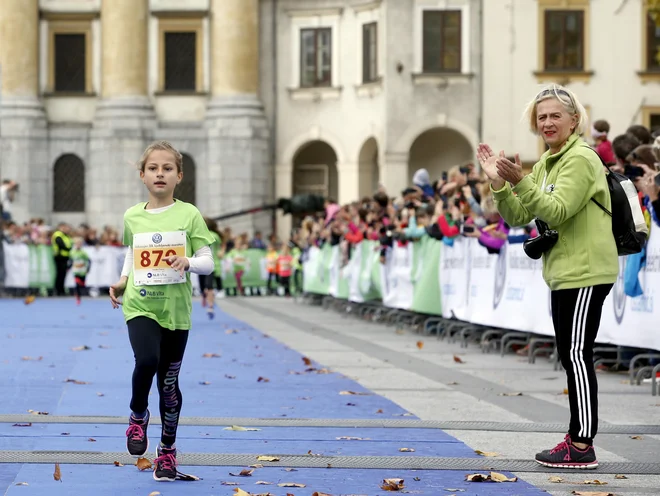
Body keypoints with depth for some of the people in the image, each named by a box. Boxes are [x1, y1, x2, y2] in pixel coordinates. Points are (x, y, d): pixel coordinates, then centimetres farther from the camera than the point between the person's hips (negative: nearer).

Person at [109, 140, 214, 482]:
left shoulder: (189, 215, -3)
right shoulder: (132, 217, 5)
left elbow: (208, 262, -2)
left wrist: (188, 262, -22)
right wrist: (122, 281, 5)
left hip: (176, 309, 0)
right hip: (140, 305, 1)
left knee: (169, 381, 6)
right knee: (147, 360, -26)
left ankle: (167, 451, 23)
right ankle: (137, 416, 4)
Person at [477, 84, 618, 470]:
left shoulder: (581, 159, -13)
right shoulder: (546, 164, 15)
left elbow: (557, 212, -23)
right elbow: (518, 217, 10)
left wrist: (520, 182, -32)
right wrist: (499, 183, -5)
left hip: (586, 272, -10)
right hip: (564, 272, 10)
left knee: (578, 354, -9)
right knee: (570, 355, 12)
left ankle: (582, 446, -7)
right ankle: (577, 437, 19)